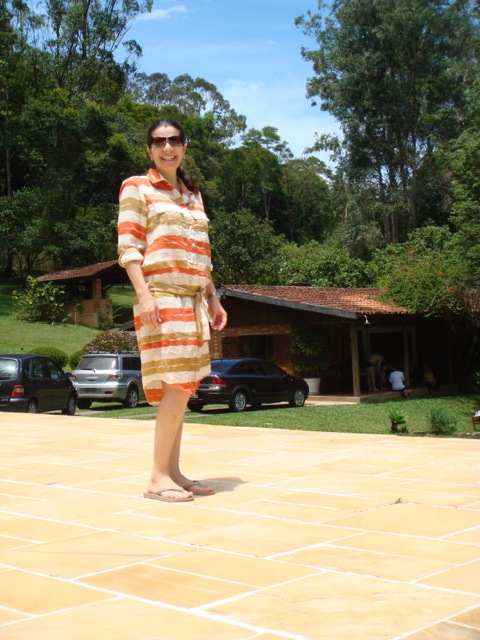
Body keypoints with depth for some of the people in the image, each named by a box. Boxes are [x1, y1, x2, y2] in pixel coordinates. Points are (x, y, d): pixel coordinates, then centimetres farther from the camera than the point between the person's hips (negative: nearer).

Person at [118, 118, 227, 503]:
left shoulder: (193, 194, 21)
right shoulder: (137, 187, 2)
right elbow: (128, 247, -7)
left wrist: (213, 298, 16)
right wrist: (144, 294, -18)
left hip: (194, 300, 7)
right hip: (162, 297, -7)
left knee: (183, 387, 5)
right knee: (176, 386, -14)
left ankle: (174, 472, 10)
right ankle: (158, 478, -8)